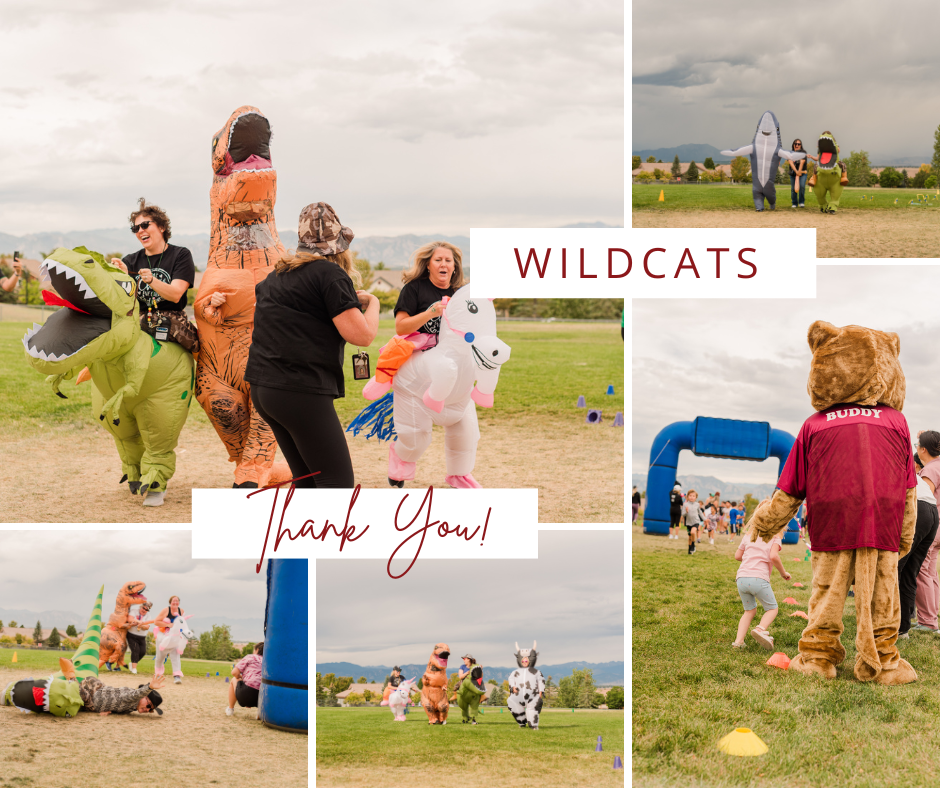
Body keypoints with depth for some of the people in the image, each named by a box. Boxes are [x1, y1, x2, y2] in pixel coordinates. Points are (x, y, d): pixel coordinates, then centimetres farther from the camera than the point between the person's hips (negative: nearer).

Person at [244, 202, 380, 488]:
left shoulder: (277, 274, 16)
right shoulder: (331, 274, -9)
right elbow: (362, 335, -15)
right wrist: (372, 303, 6)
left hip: (261, 388, 9)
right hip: (301, 392, -9)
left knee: (307, 480, 15)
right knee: (338, 483, -6)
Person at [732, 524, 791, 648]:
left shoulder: (748, 535, 22)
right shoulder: (775, 538, 9)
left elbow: (737, 556, 24)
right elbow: (774, 556, -9)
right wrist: (783, 573, 4)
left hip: (741, 578, 4)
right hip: (759, 578, -4)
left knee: (750, 610, 22)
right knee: (772, 609, 13)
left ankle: (739, 640, 4)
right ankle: (760, 629, -18)